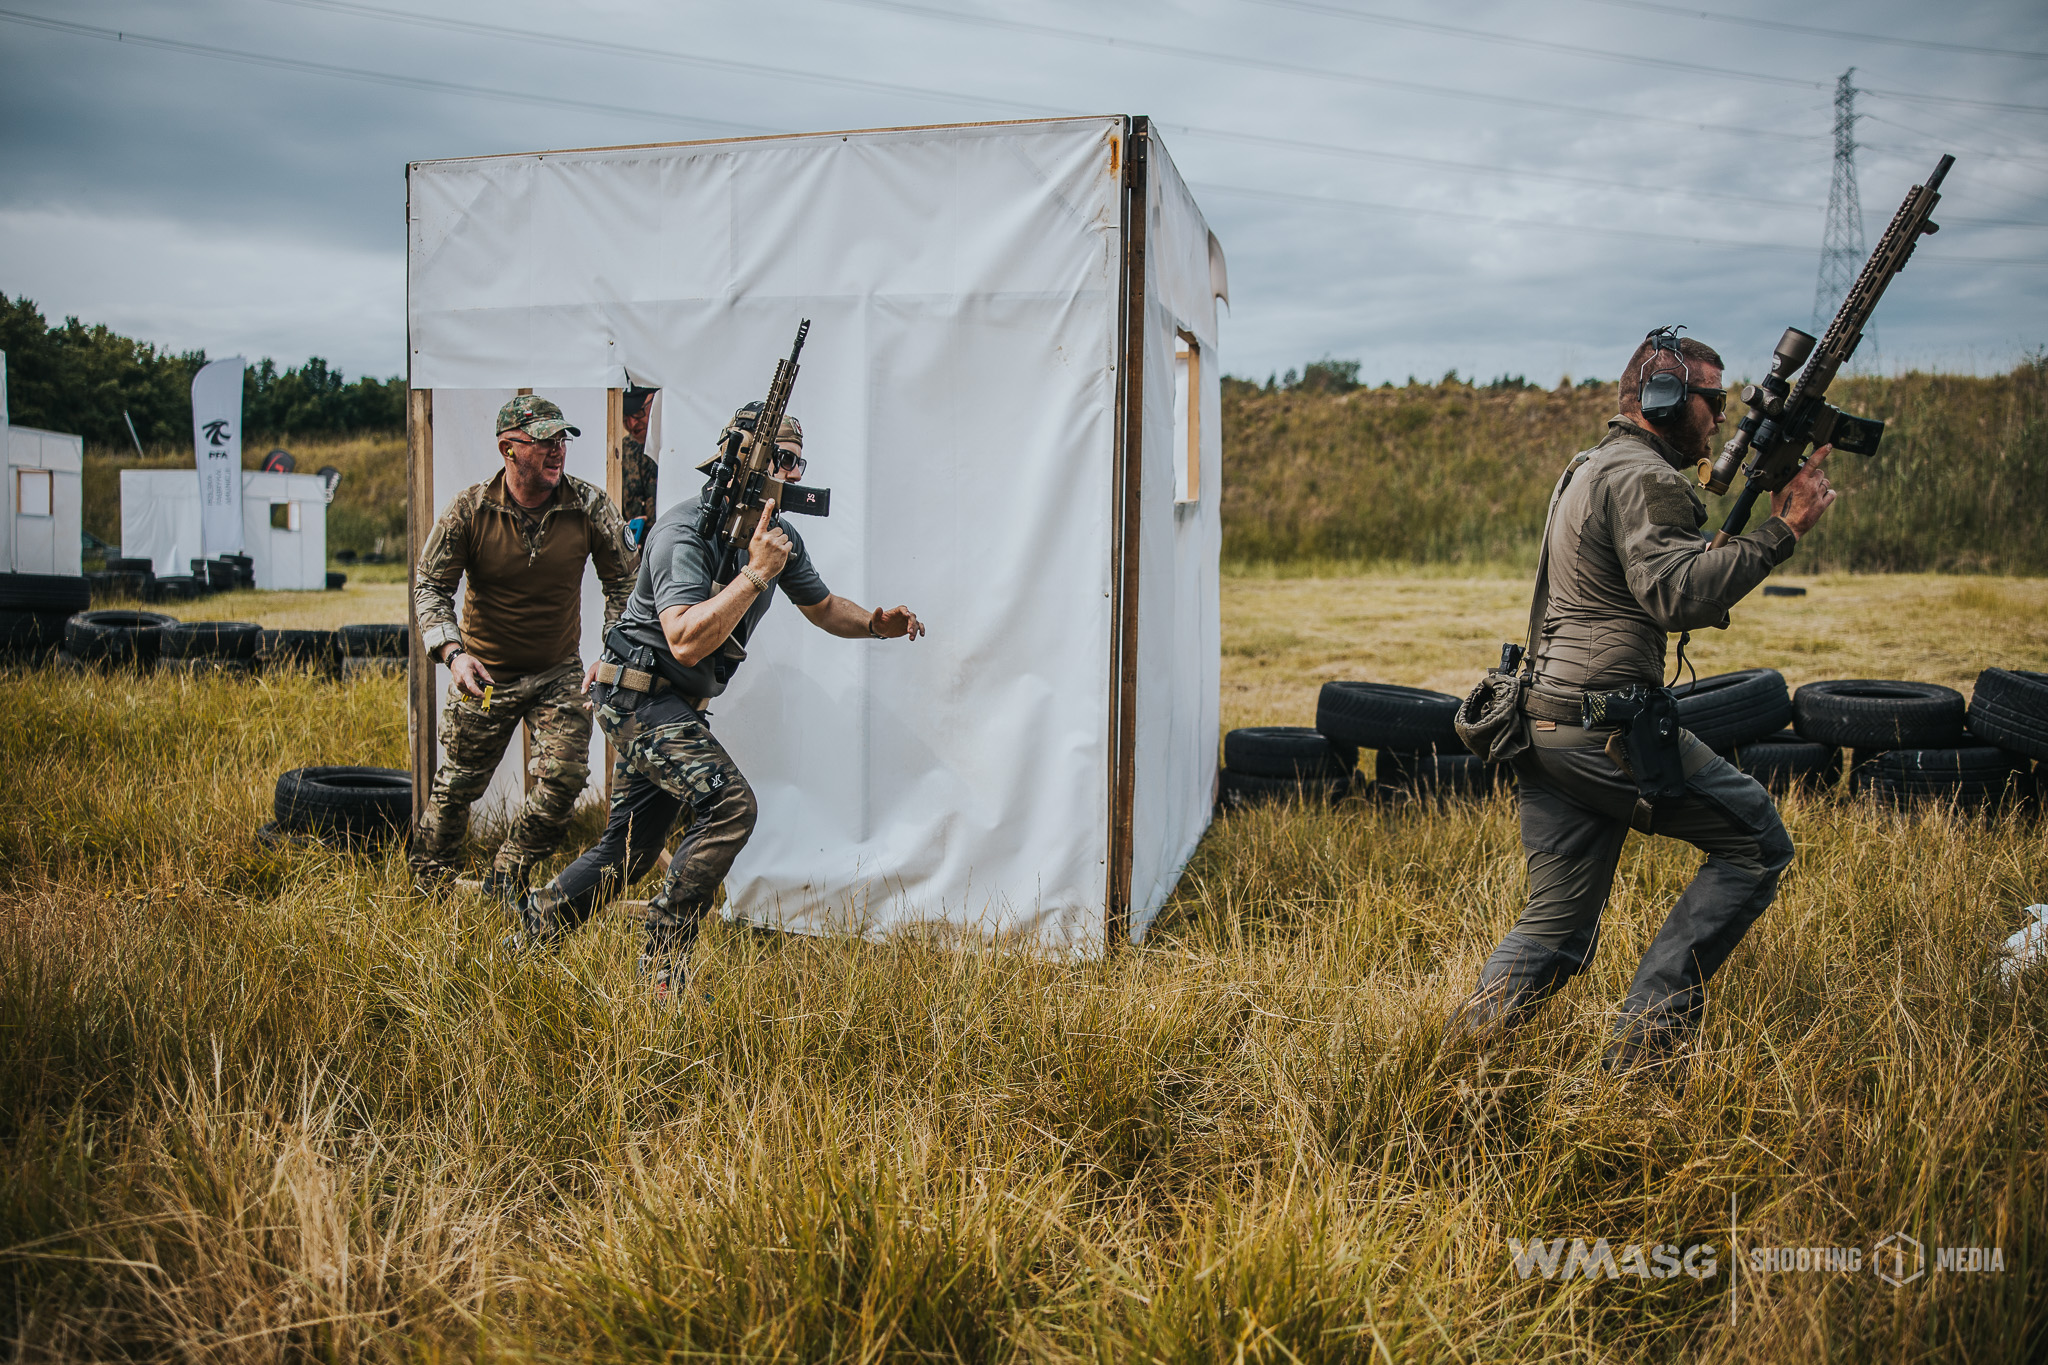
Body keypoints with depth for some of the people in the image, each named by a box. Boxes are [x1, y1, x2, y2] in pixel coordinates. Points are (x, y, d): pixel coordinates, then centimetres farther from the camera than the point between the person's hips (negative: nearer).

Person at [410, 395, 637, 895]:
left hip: (559, 672, 1)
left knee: (566, 777, -13)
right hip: (483, 674, -1)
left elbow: (624, 580, 0)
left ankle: (505, 882, 12)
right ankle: (427, 886, 35)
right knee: (458, 784, 10)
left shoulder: (590, 506, -10)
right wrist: (453, 652, -20)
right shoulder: (469, 509, -12)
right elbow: (431, 585, -5)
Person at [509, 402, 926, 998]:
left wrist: (877, 624, 0)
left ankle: (527, 936, 29)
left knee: (629, 848, 12)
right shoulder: (684, 532, -20)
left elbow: (823, 607, 19)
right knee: (730, 804, -23)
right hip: (640, 696, -9)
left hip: (674, 707, 9)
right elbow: (686, 641, -31)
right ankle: (662, 965, -14)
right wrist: (755, 574, -29)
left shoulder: (778, 534, 6)